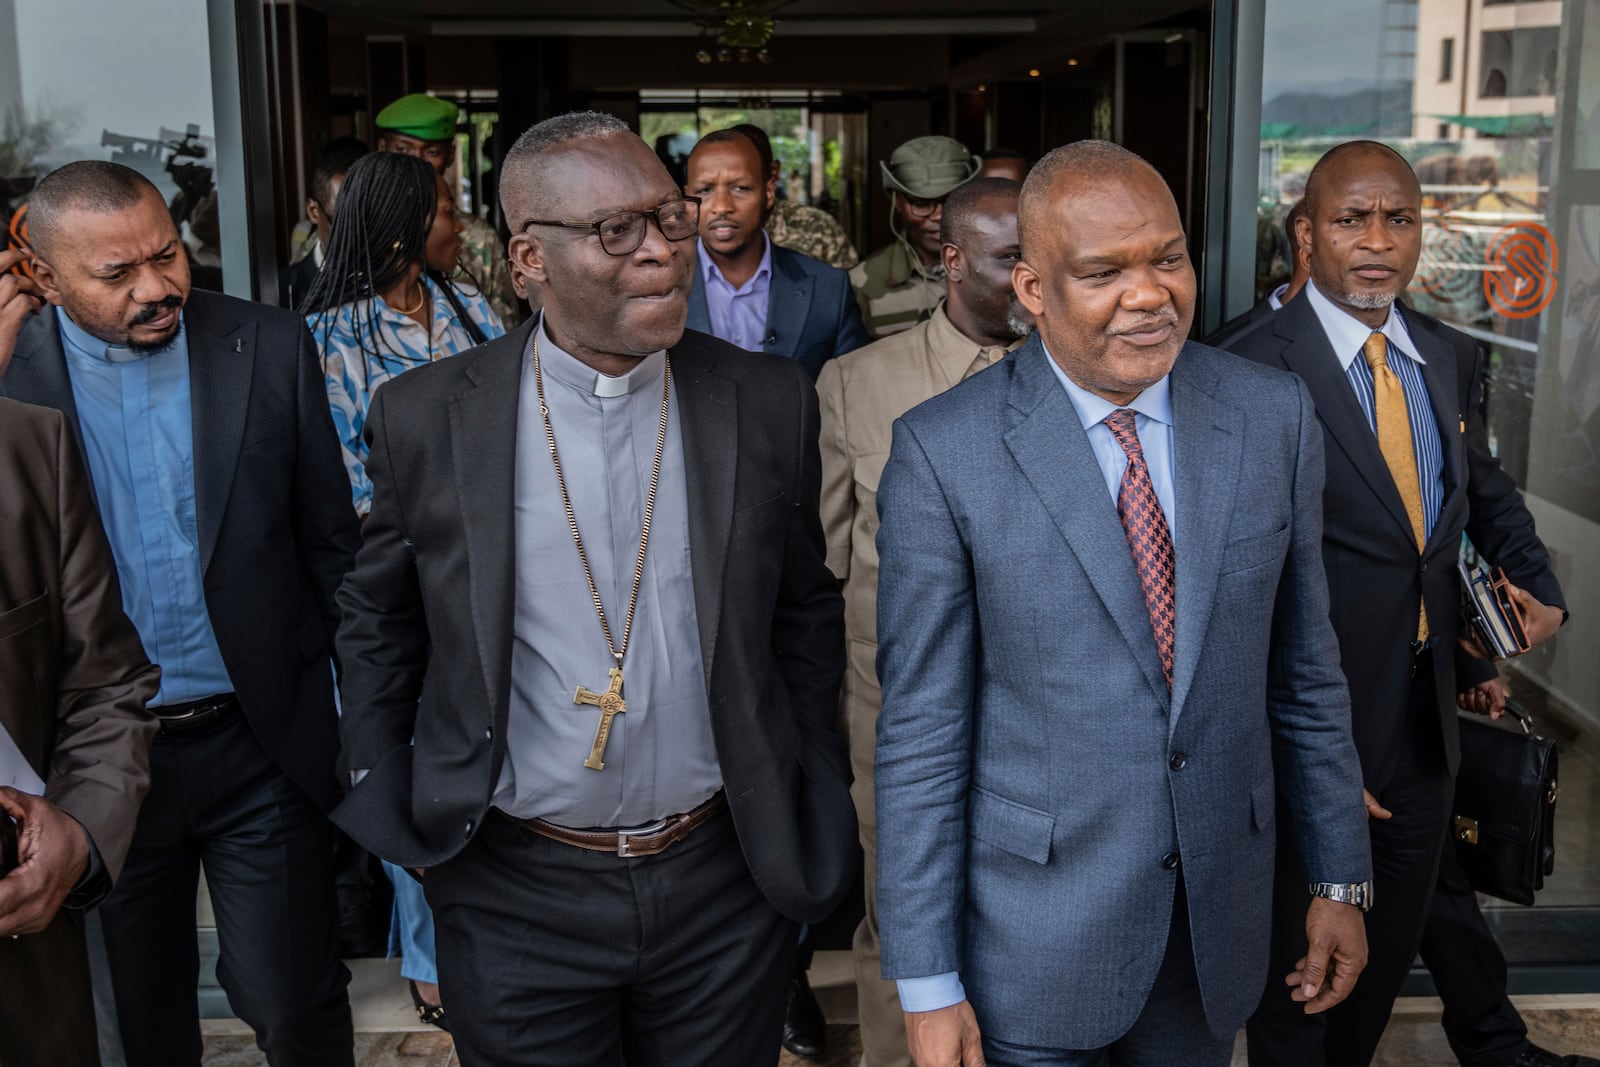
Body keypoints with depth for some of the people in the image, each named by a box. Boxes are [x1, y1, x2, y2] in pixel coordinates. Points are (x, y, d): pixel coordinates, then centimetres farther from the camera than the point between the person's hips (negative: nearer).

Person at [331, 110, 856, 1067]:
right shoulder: (426, 418, -7)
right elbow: (377, 623, 6)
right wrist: (387, 804, 3)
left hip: (725, 880, 1)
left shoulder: (771, 403, -4)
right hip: (516, 892, -1)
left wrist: (799, 802, 6)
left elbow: (808, 609, 6)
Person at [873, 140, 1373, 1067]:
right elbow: (923, 729, -12)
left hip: (1222, 917, 4)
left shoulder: (1274, 417, -3)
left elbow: (1304, 669, 5)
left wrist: (1342, 880, 8)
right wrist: (928, 983, -10)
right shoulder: (945, 452, -14)